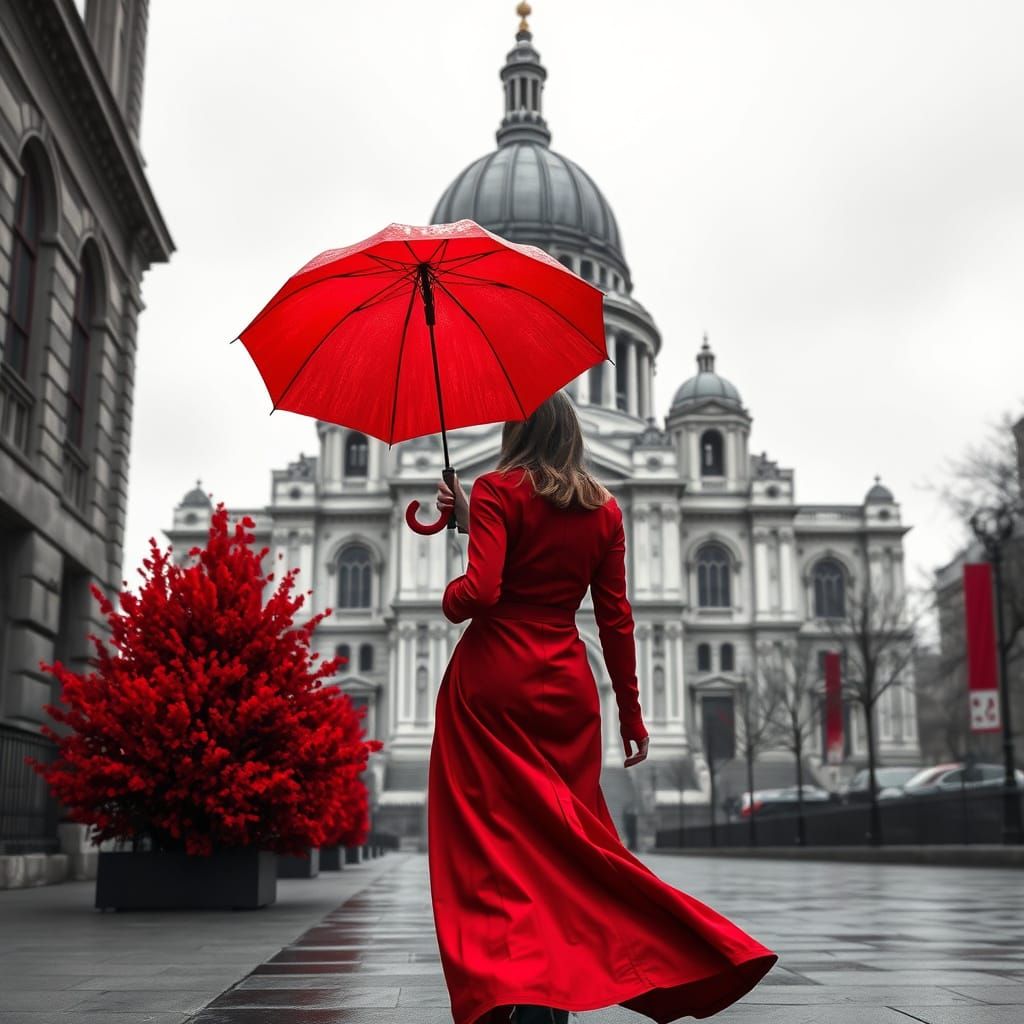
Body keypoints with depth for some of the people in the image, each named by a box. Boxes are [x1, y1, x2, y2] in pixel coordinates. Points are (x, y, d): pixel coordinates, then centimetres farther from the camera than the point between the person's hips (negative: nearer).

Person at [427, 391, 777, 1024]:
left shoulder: (497, 491, -2)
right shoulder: (604, 510, 10)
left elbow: (480, 591, -16)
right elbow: (616, 620, 8)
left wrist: (450, 598, 7)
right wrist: (630, 713, 12)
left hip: (490, 682, -4)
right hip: (565, 687, 4)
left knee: (496, 843, -2)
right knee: (567, 837, 11)